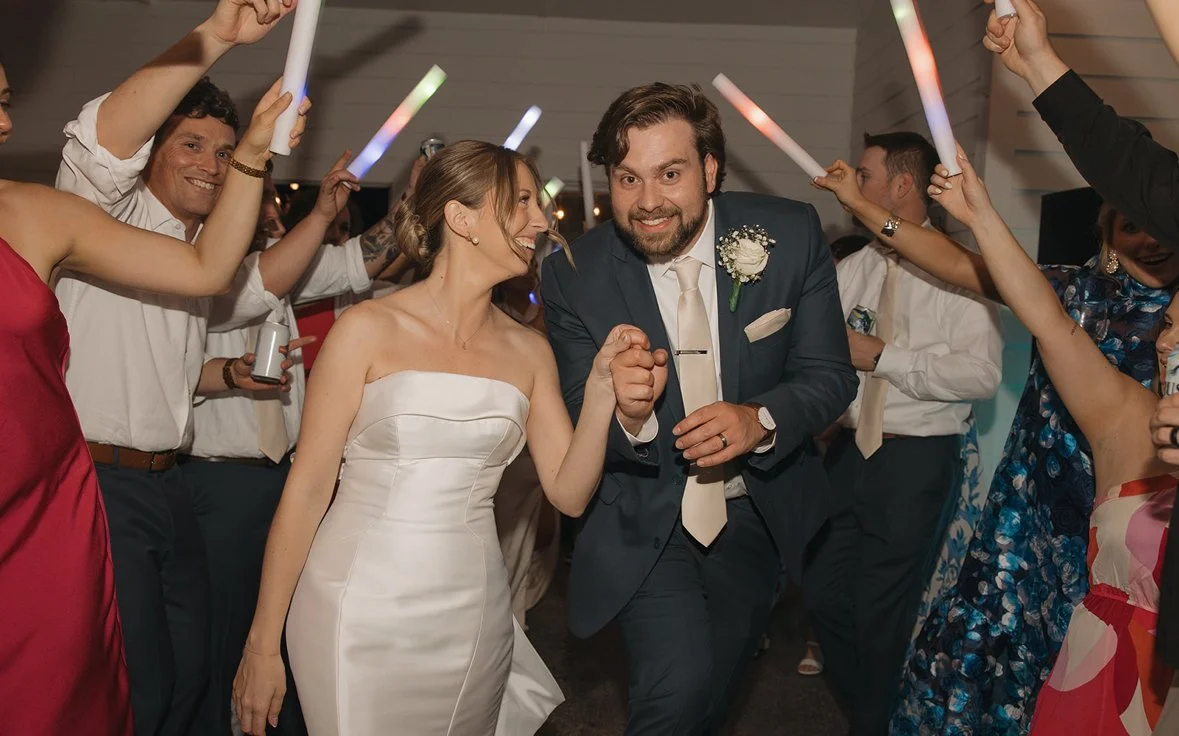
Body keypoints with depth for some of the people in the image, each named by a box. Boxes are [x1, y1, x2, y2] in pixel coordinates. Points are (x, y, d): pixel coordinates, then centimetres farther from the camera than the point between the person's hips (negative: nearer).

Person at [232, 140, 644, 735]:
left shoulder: (529, 352, 5)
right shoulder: (370, 329, -7)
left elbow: (570, 493, 4)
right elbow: (307, 488, -7)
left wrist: (602, 389, -10)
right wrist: (263, 643, -5)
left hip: (472, 614, 4)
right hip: (365, 612, -4)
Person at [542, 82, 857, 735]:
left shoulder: (790, 235, -15)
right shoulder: (575, 276, -17)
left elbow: (830, 374, -10)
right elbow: (577, 426, -12)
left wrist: (759, 420, -31)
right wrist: (625, 416, -36)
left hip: (757, 515, 3)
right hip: (642, 521, -2)